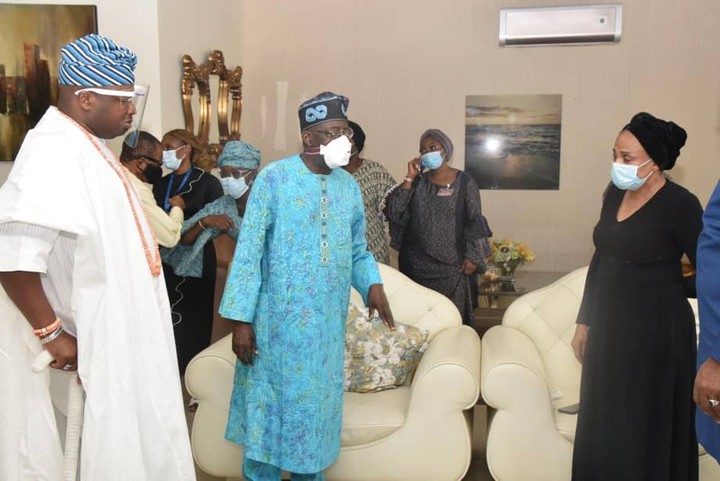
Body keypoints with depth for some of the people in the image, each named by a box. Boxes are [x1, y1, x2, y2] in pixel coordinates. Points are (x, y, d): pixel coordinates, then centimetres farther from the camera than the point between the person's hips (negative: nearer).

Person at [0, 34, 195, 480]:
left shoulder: (86, 146, 8)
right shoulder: (54, 154, -24)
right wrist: (52, 333, -22)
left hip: (116, 336, 9)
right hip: (87, 345, -9)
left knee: (125, 438, 21)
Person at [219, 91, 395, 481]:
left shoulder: (349, 186, 5)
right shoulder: (274, 178, -10)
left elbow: (357, 251, 12)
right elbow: (249, 251, -11)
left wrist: (372, 284, -8)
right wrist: (240, 318, -13)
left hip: (328, 322, 5)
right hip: (278, 319, -4)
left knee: (316, 404, 16)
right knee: (269, 403, 8)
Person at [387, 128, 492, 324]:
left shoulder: (464, 181, -3)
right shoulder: (418, 181, 7)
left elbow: (475, 222, -4)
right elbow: (394, 210, -4)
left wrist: (473, 257, -9)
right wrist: (409, 178, -7)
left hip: (451, 263, -3)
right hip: (418, 262, 3)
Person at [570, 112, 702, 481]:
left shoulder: (680, 205, -15)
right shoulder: (615, 192, 3)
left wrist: (664, 293, 2)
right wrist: (585, 321, 11)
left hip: (655, 331, -6)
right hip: (609, 326, 6)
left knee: (645, 429, 8)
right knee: (603, 422, 17)